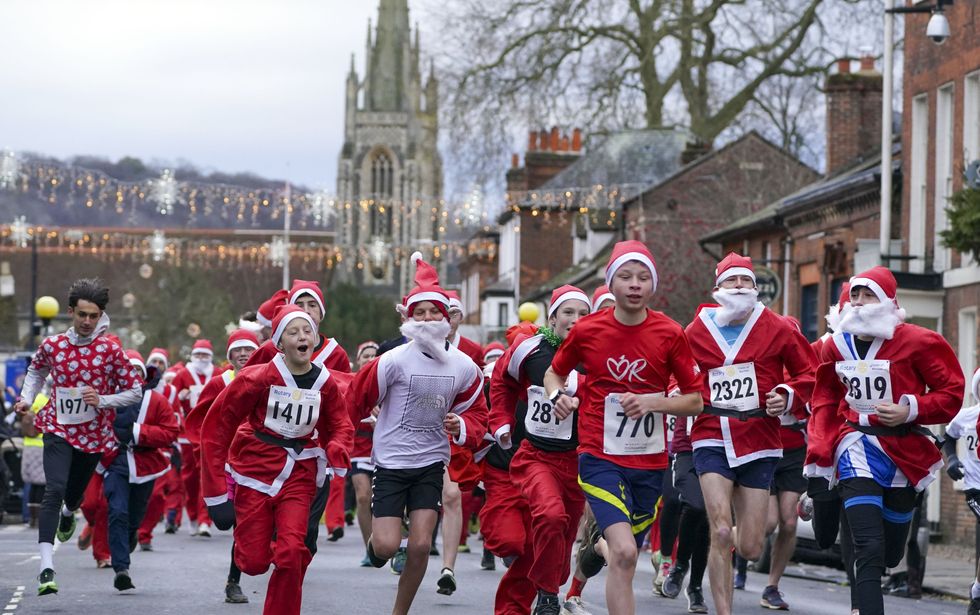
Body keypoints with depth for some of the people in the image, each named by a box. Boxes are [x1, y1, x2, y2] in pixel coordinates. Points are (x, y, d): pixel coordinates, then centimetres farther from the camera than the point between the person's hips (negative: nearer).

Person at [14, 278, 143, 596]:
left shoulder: (111, 351, -8)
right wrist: (27, 398, 4)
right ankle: (46, 567, -28)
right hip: (58, 429, -1)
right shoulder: (52, 345, -3)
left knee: (74, 493, 18)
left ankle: (68, 513, 60)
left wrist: (102, 400, -17)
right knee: (54, 490, -20)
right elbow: (37, 371, 20)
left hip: (94, 435, 1)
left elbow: (135, 391, -3)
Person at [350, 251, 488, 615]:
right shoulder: (394, 360, -14)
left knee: (421, 545, -6)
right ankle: (374, 542, 29)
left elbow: (477, 413, 9)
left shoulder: (464, 367, -3)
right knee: (387, 546, -11)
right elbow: (358, 401, -2)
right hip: (390, 461, -3)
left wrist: (462, 427, -12)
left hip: (431, 463, 3)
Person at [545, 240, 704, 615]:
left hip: (650, 462, 3)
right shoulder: (587, 330, -3)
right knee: (624, 554, -20)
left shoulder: (671, 334, -2)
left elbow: (695, 401, 3)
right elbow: (554, 373, 15)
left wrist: (653, 402, -14)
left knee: (624, 556, 11)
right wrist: (557, 396, -7)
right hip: (600, 458, -3)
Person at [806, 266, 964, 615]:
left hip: (903, 453, 0)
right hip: (858, 449, 0)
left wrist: (911, 410, -19)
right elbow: (826, 403, 12)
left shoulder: (916, 342, -9)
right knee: (869, 549, -16)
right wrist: (819, 456, 5)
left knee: (891, 554, 13)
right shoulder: (837, 347, 3)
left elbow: (952, 392, -5)